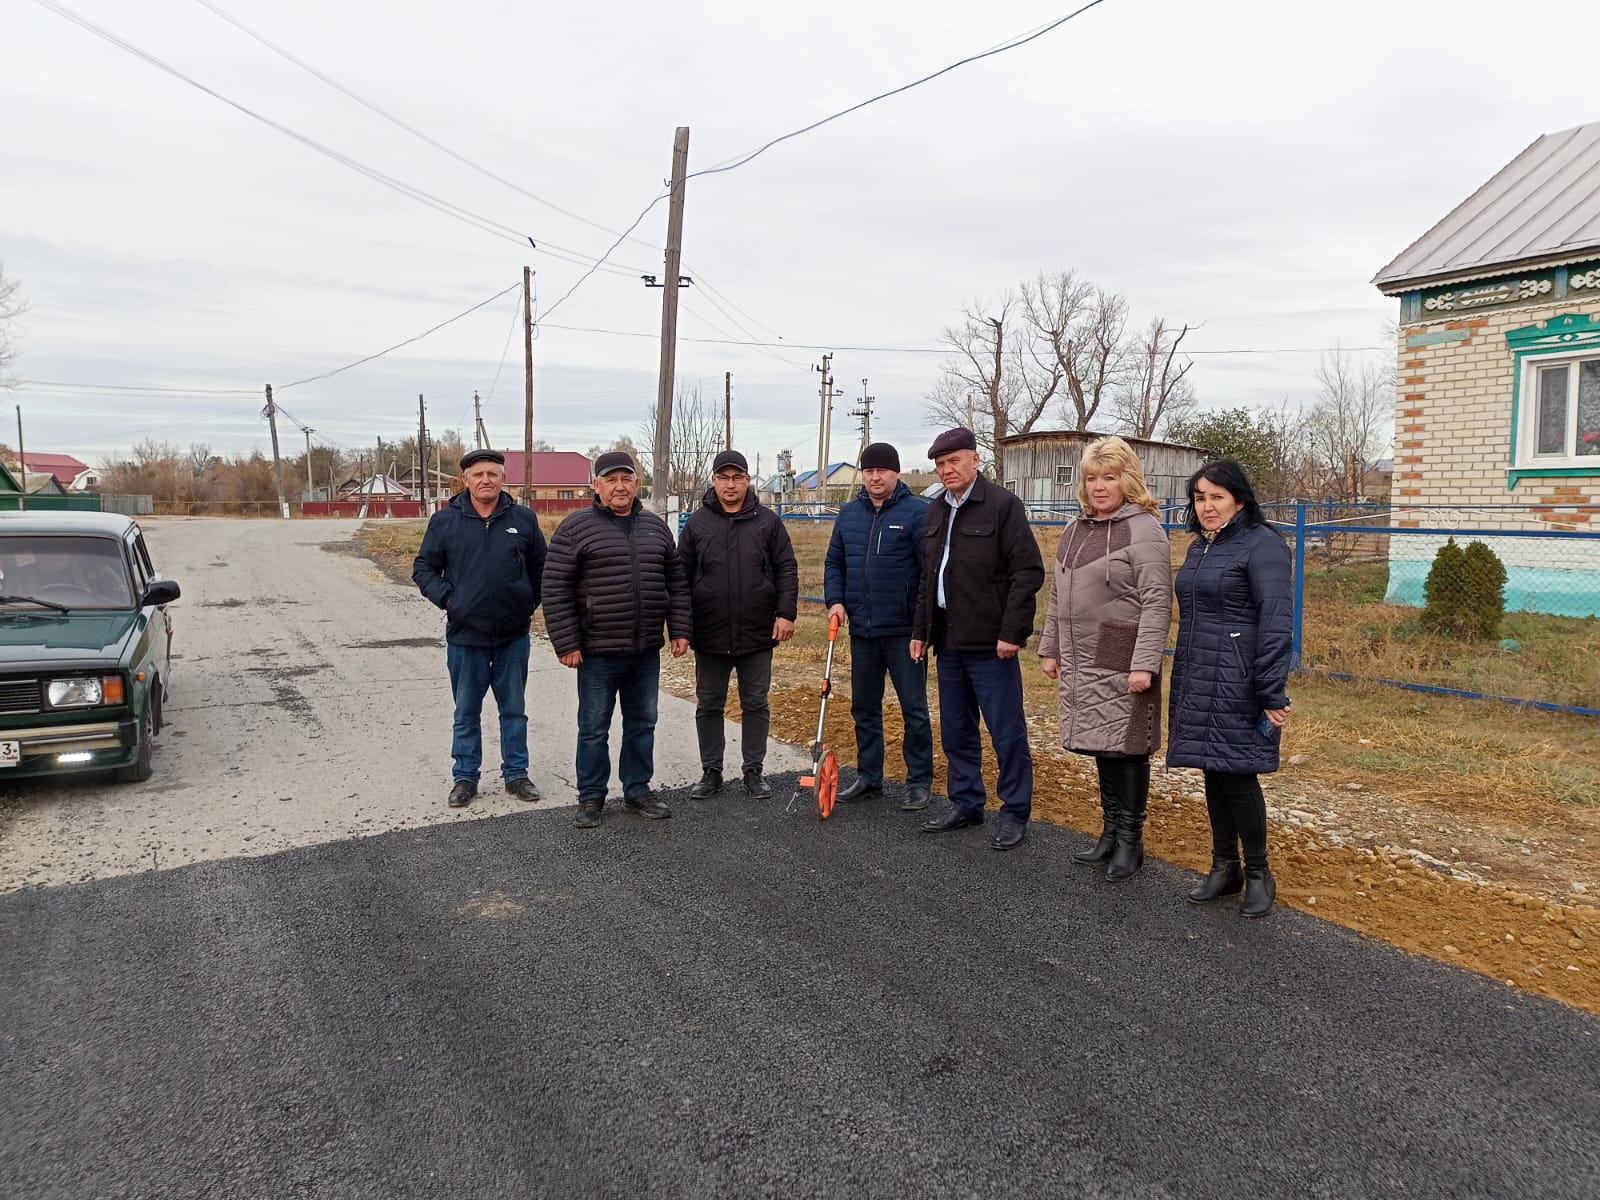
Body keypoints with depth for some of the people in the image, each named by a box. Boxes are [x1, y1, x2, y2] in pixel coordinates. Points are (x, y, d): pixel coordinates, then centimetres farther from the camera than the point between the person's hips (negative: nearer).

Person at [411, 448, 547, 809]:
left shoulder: (524, 519, 0)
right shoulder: (445, 520, -2)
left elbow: (541, 567, 11)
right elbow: (423, 568, 4)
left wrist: (531, 603, 4)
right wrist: (447, 599, -7)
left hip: (513, 635, 1)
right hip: (465, 635, -1)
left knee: (514, 709, 11)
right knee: (466, 712, 11)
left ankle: (516, 774, 24)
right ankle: (465, 777, 23)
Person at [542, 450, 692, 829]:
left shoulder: (656, 527, 9)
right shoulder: (576, 527, -5)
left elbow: (676, 583, 14)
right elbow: (556, 589, -8)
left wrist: (680, 630, 7)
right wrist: (566, 643, -12)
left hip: (647, 651, 4)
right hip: (598, 652, -4)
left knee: (642, 724, 14)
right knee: (594, 729, 6)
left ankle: (638, 790, 28)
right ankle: (591, 797, 21)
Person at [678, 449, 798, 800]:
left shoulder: (767, 521, 2)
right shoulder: (696, 523, 2)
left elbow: (786, 570, 1)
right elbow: (682, 576, 5)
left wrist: (786, 613, -8)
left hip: (757, 634, 0)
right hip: (709, 635, 1)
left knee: (756, 705, 9)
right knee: (709, 706, 10)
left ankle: (754, 771, 22)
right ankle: (711, 772, 23)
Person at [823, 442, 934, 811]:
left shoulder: (916, 512, -8)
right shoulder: (848, 514, 9)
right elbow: (834, 562, 16)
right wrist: (835, 600, 0)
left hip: (904, 631, -5)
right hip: (861, 630, 6)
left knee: (914, 709, 4)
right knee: (864, 707, 14)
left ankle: (919, 782, 15)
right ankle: (869, 777, 27)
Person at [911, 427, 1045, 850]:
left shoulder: (1003, 505, -9)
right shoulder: (936, 512, 14)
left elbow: (1028, 572, -13)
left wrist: (1012, 632, -17)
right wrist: (920, 630, 15)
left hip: (989, 642, -7)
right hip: (948, 641, 7)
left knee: (1007, 732, 1)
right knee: (956, 731, 15)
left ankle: (1015, 814, 14)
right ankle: (966, 803, 28)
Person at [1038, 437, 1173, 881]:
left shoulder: (1144, 529, -9)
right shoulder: (1076, 529, 14)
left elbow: (1157, 603, -14)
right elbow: (1058, 595, 19)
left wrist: (1144, 663, -19)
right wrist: (1051, 648, 17)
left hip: (1123, 664, -7)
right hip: (1082, 662, 7)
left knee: (1127, 749, 2)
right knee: (1101, 748, 14)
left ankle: (1131, 840, 16)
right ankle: (1111, 832, 27)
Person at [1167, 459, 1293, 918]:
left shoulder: (1261, 545, -11)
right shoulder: (1199, 546, 14)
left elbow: (1275, 623, -16)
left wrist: (1272, 694, -19)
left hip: (1237, 685, -8)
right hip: (1197, 683, 8)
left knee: (1237, 775, -3)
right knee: (1213, 773, 12)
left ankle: (1258, 874, 15)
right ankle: (1224, 867, 25)